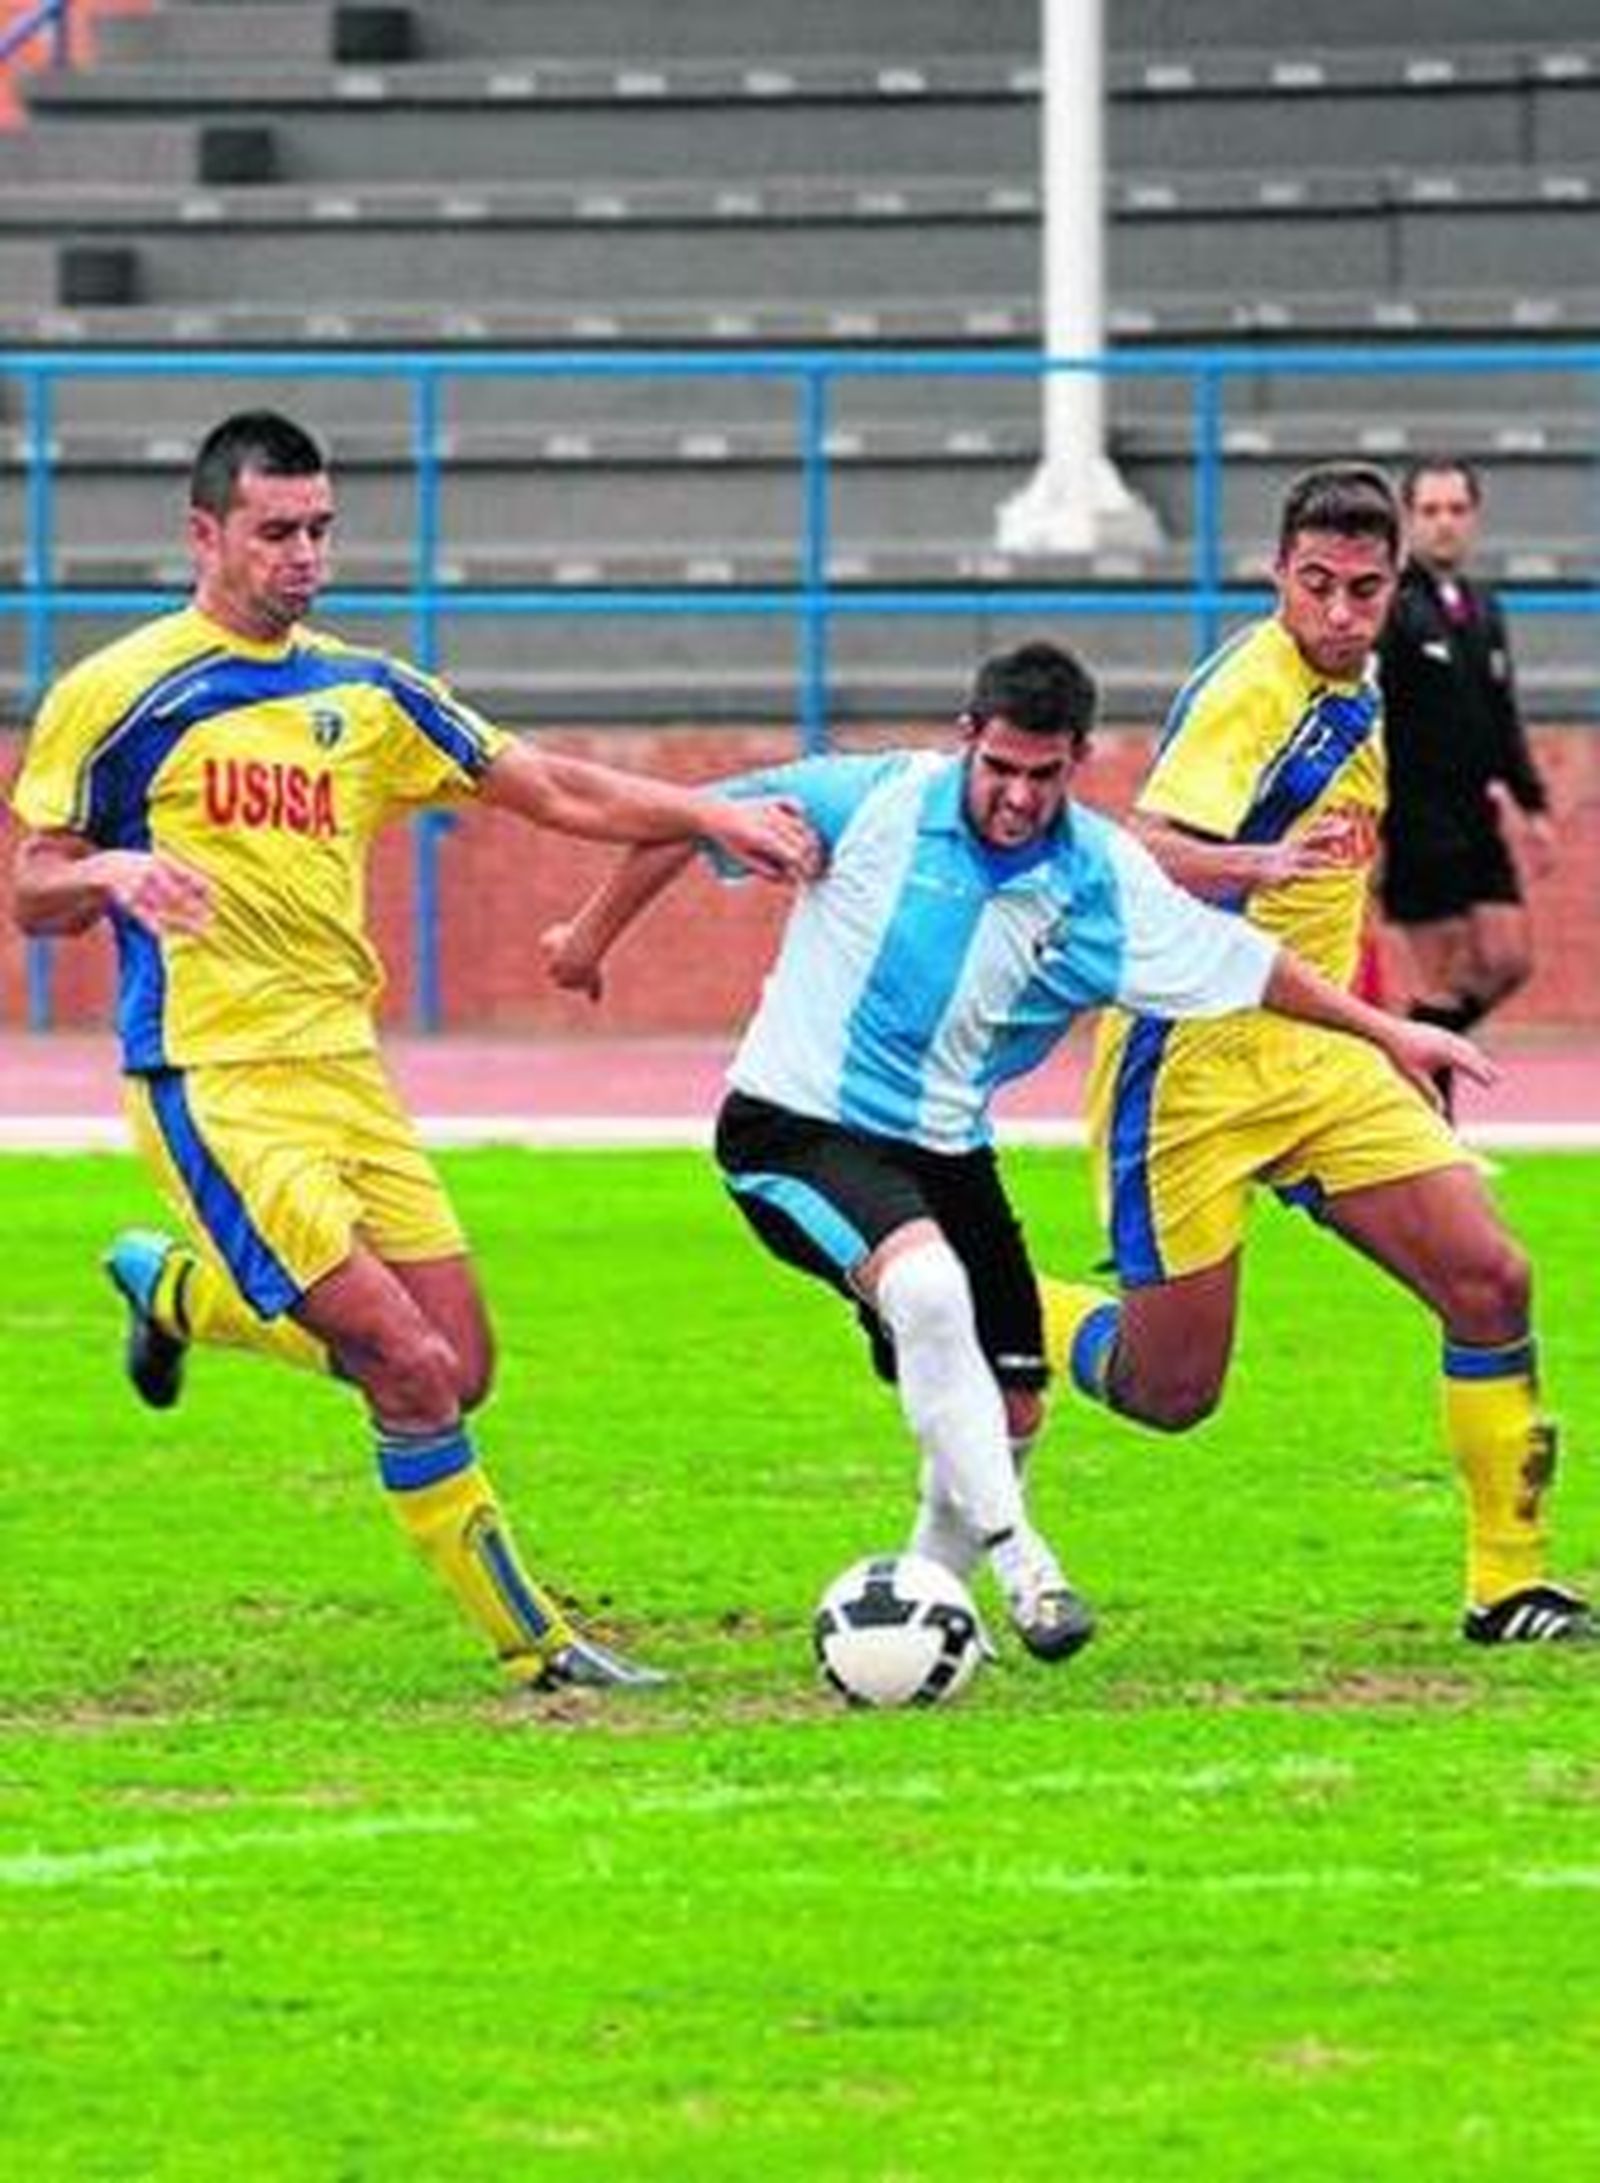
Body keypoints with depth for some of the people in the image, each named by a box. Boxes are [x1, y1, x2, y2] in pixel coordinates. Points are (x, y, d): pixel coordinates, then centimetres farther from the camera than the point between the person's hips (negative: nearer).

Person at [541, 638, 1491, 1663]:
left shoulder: (1103, 883, -6)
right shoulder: (875, 801, -15)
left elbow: (1244, 961, 5)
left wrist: (1385, 1031, 9)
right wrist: (594, 934, 5)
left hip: (944, 1149, 5)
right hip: (794, 1126, -5)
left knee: (1010, 1409, 5)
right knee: (926, 1286, -32)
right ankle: (1018, 1560, -28)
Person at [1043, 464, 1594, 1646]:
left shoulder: (1356, 698, 8)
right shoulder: (1251, 690, -19)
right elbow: (1148, 851, -34)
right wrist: (1258, 866, -53)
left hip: (1315, 1052, 8)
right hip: (1192, 1061, -8)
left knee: (1490, 1281, -7)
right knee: (1170, 1391, -4)